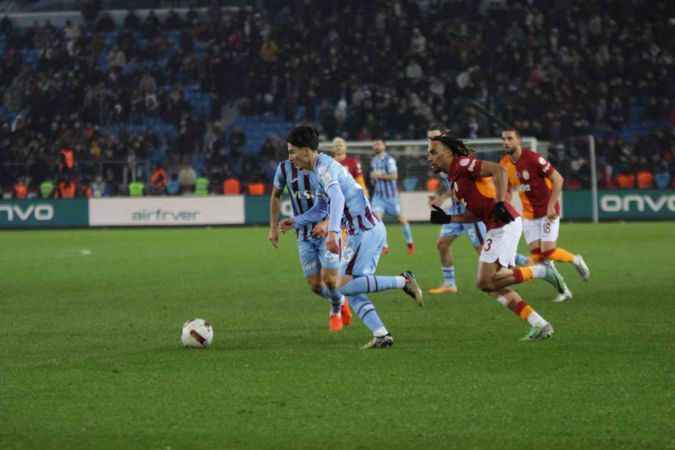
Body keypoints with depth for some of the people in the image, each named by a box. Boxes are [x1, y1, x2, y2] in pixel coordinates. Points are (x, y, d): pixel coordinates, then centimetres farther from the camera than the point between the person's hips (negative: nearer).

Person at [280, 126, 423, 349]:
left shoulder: (325, 166, -13)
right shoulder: (321, 168, 19)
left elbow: (337, 198, -31)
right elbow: (321, 208, 33)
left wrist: (332, 232, -41)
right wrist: (296, 222, 26)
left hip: (366, 230, -10)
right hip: (370, 230, 10)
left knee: (344, 286, -16)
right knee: (354, 292, 5)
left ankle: (403, 281, -14)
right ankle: (381, 335, -2)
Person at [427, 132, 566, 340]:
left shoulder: (462, 165, -9)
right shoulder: (454, 177, 20)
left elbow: (498, 170, -22)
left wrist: (500, 203, -29)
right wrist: (448, 219, 13)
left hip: (504, 226, -10)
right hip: (497, 228, 10)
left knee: (486, 282, -12)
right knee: (497, 286, 9)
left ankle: (540, 271, -6)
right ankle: (539, 325, 10)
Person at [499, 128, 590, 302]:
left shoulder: (533, 159, -20)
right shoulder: (504, 164, 0)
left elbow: (558, 179, -18)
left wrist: (551, 206, -22)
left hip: (547, 212, -6)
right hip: (529, 215, 6)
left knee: (548, 251, -14)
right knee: (536, 255, -4)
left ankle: (576, 260, 17)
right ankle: (563, 290, 9)